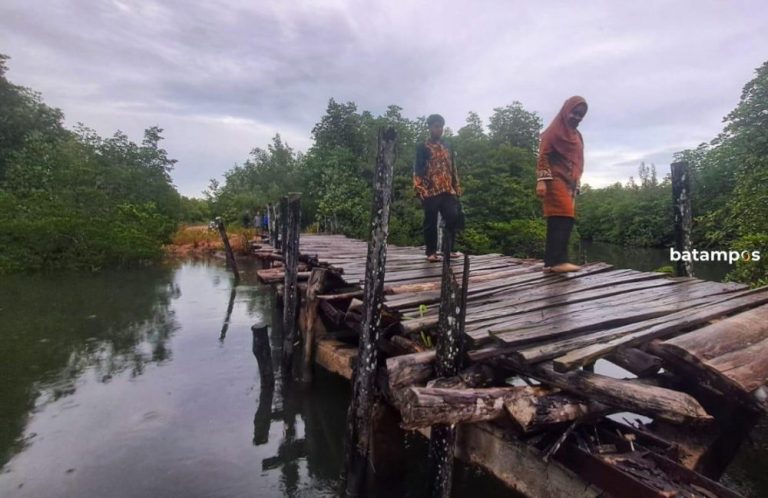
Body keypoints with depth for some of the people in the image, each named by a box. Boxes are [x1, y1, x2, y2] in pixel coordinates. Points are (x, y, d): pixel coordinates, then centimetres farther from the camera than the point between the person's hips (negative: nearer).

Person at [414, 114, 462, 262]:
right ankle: (431, 252, 9)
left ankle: (449, 248, 9)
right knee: (431, 222, 0)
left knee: (454, 217, -4)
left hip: (448, 191, 5)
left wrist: (457, 187, 16)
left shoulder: (447, 147, 19)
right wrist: (419, 188, -16)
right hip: (430, 191, -5)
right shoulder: (422, 147, 2)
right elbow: (418, 169, -5)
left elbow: (452, 168, 22)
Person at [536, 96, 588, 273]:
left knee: (558, 221, 2)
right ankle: (558, 260, -24)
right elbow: (543, 156, -10)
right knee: (564, 218, -20)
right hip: (555, 180, -8)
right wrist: (541, 180, -21)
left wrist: (576, 184, 21)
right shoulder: (554, 130, 0)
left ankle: (550, 262, 1)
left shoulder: (576, 135, 23)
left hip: (569, 182, 8)